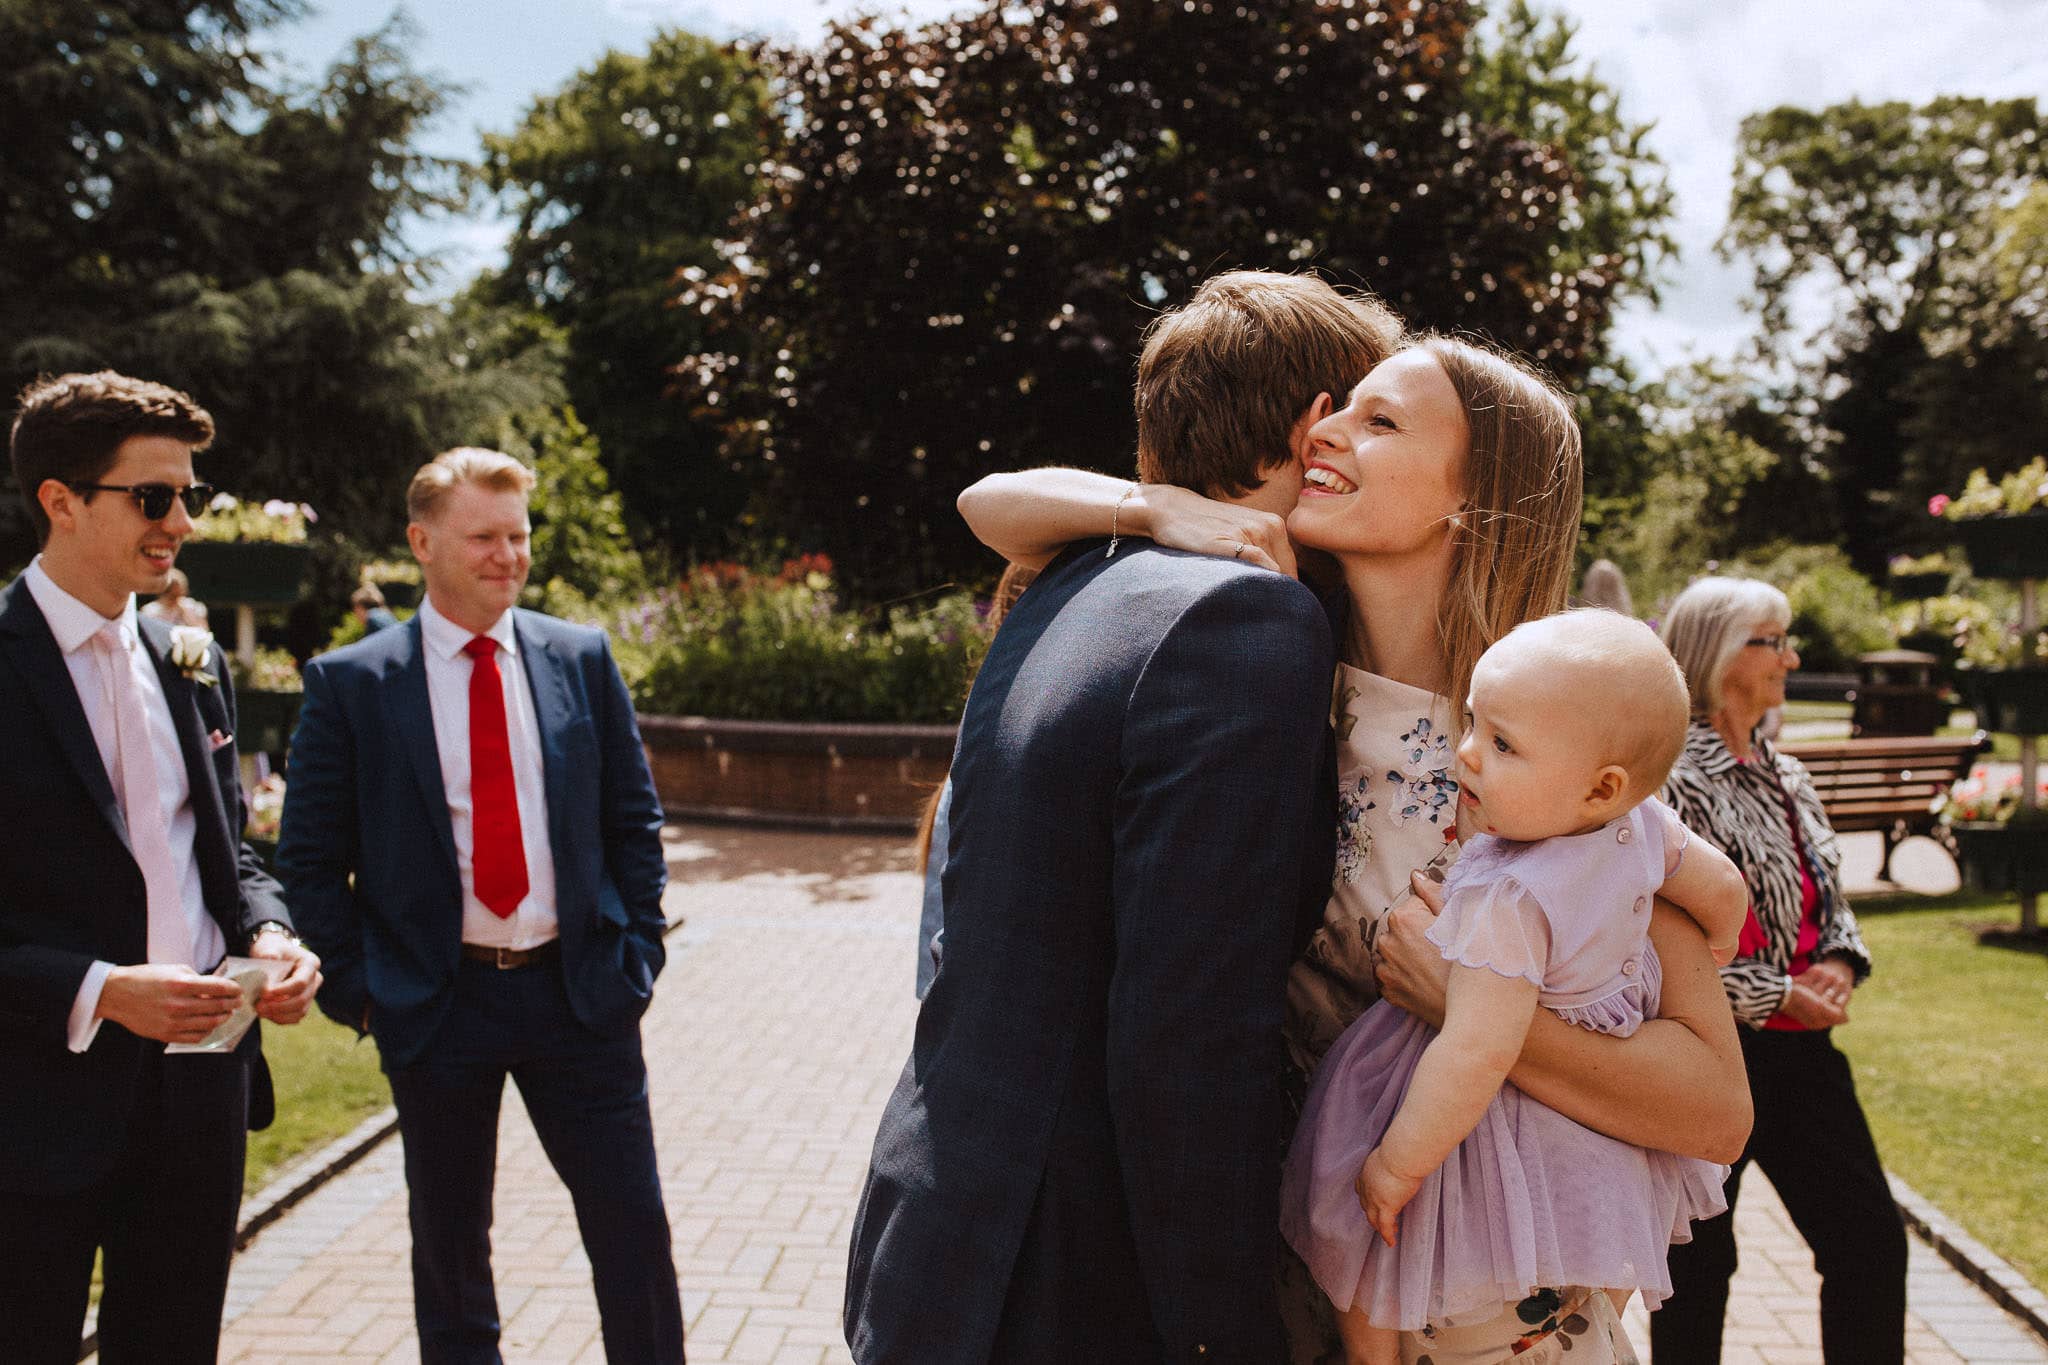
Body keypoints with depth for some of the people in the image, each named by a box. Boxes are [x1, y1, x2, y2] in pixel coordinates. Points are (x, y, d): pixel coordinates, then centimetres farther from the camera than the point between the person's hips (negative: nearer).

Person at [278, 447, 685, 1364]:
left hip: (579, 989, 1)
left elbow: (634, 821, 7)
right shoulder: (349, 683, -3)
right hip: (436, 1003, -1)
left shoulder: (581, 659, 3)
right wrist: (356, 988, -5)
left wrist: (638, 952, 1)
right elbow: (308, 858, 0)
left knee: (633, 1227, 7)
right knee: (449, 1251, 15)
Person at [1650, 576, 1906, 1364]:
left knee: (1871, 1238, 9)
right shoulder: (1673, 779, -15)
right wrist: (1780, 994, -16)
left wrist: (1840, 964, -2)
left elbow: (1828, 899, 18)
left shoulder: (1785, 776, 10)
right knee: (1699, 1260, 8)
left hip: (1801, 1046, 7)